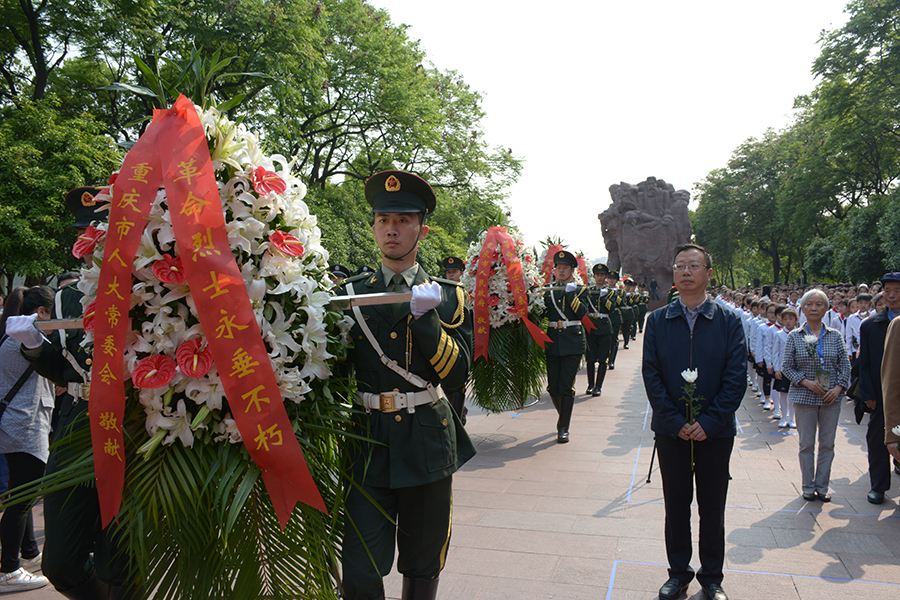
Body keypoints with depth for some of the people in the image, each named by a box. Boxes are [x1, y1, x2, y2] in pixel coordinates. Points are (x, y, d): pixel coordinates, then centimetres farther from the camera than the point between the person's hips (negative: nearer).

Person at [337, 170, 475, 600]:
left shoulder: (448, 297, 4)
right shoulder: (351, 294, 6)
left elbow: (457, 372, -7)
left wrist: (424, 316, -18)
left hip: (427, 446, 0)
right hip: (368, 444, 0)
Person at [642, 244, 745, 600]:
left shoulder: (729, 321, -1)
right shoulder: (657, 321, 1)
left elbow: (736, 377, -6)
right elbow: (651, 375, -3)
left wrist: (708, 422, -14)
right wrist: (676, 422, -12)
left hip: (715, 433, 0)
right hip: (671, 432, 1)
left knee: (712, 509, 12)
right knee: (675, 506, 11)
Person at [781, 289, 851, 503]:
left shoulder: (835, 336, 3)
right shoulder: (794, 336, -1)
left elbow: (845, 366, 5)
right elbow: (786, 366, -1)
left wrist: (839, 387, -10)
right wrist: (805, 381, -14)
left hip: (831, 398, 2)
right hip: (804, 397, -2)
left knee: (827, 444, 8)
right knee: (807, 444, 6)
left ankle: (822, 487, 21)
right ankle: (808, 487, 19)